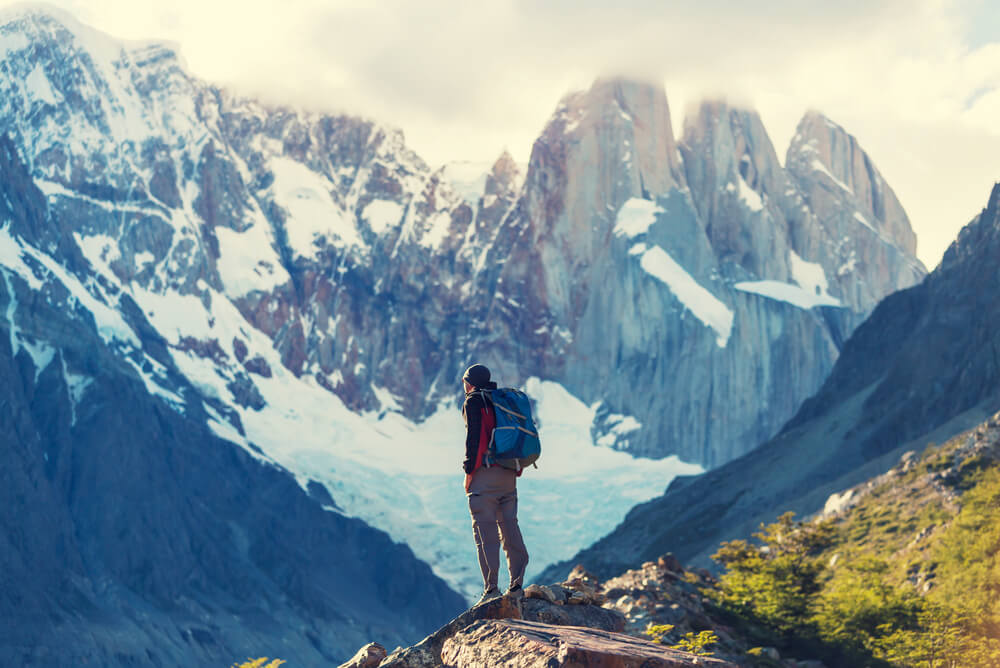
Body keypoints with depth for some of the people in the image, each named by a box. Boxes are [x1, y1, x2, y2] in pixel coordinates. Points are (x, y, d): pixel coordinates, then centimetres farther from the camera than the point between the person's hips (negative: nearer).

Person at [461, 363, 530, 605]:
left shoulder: (474, 402, -3)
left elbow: (475, 438, -13)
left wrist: (469, 472, -8)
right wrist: (516, 471, 18)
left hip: (485, 474, -7)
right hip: (509, 475, 7)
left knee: (485, 531, -6)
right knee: (509, 527, 10)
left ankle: (491, 589, -10)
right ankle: (516, 585, 7)